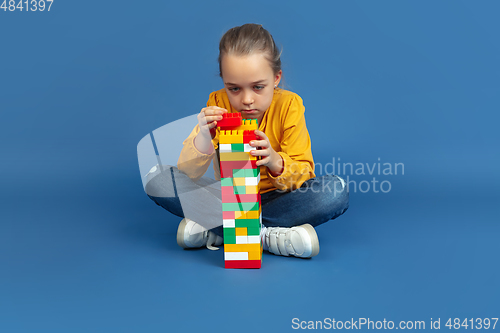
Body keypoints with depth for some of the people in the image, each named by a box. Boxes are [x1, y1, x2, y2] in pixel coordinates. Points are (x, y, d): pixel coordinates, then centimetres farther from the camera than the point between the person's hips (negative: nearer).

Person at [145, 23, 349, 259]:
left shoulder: (289, 105, -12)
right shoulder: (217, 106, -10)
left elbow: (304, 175, -15)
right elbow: (188, 173, -15)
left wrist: (275, 162, -37)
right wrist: (204, 137, -36)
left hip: (274, 199, -1)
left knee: (336, 191, -29)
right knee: (157, 179, -21)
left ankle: (212, 230, -29)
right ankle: (267, 234, -30)